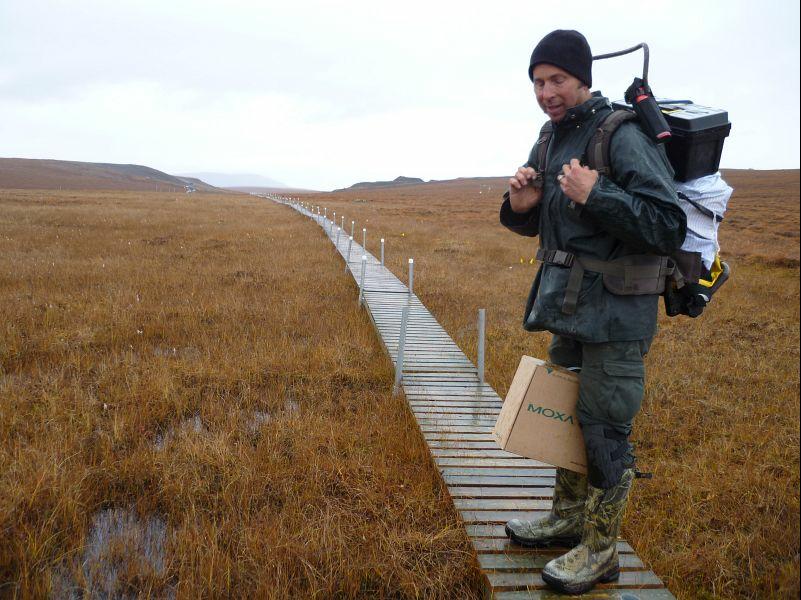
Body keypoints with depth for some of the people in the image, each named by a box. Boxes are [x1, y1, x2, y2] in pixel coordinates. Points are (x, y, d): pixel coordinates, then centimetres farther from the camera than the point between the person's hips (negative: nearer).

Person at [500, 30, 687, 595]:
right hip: (567, 304, 9)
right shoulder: (552, 137, 9)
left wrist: (597, 196, -29)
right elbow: (538, 223, 20)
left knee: (605, 427, 0)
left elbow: (670, 228, -22)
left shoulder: (623, 136, -17)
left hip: (614, 310, -8)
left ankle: (600, 550, 16)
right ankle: (568, 518, 37)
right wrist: (521, 207, -3)